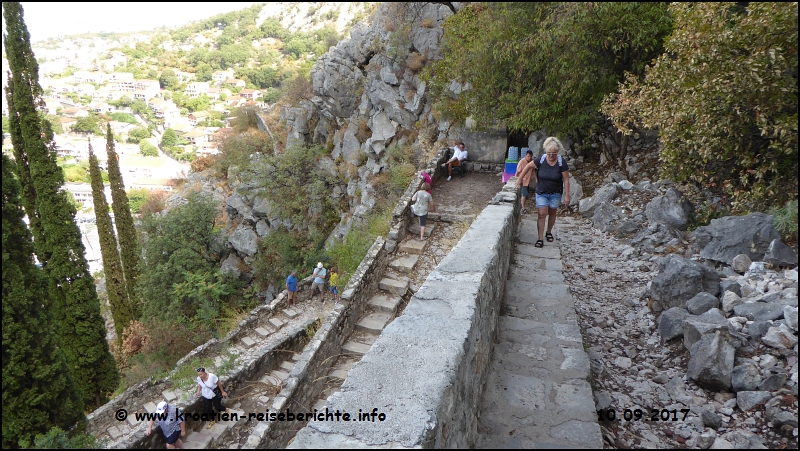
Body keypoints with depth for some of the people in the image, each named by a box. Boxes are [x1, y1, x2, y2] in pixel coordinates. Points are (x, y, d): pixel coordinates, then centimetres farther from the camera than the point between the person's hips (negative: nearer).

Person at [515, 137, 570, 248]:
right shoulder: (541, 160, -14)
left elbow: (566, 180, -11)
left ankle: (549, 233, 36)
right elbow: (528, 166, 3)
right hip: (541, 192, 0)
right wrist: (520, 179, 3)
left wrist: (567, 196, -13)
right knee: (542, 214, -7)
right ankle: (540, 239, -4)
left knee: (552, 213, 13)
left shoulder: (562, 163, -15)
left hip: (555, 193, 0)